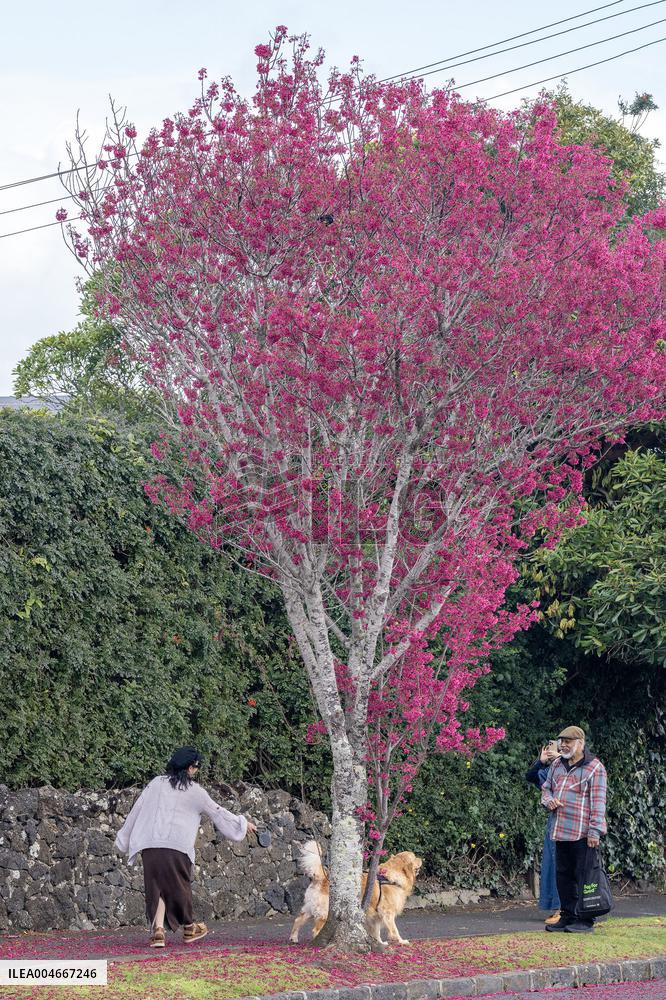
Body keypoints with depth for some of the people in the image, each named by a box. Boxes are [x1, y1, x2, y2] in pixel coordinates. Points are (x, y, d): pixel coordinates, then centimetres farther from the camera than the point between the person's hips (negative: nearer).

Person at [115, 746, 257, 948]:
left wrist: (125, 838, 21)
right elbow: (217, 812, 12)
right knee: (180, 885, 13)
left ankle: (157, 930, -12)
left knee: (157, 886, 4)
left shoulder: (156, 784, 8)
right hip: (178, 848, -2)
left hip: (150, 845, 2)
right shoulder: (195, 791, 2)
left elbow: (137, 810, 11)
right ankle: (189, 928, 29)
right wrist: (243, 823, 26)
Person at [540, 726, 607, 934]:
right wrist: (549, 800, 2)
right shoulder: (557, 765, 14)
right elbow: (546, 788, 26)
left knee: (583, 876, -4)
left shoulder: (594, 768, -7)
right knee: (563, 875, 11)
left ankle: (586, 920, 2)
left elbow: (598, 802, -11)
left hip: (583, 834, -7)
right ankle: (567, 916, 19)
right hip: (561, 831, 7)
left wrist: (595, 831, -16)